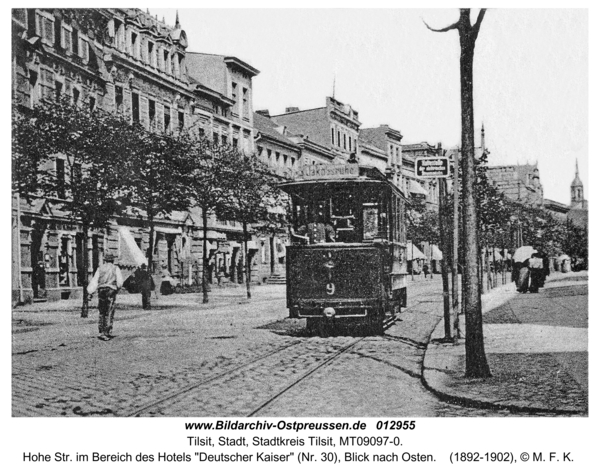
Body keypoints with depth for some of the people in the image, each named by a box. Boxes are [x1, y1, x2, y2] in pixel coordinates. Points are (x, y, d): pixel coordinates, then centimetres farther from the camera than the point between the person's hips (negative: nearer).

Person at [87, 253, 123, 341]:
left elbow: (94, 281, 3)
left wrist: (90, 292, -2)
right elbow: (120, 281, -1)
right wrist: (117, 288, 18)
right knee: (109, 314, -1)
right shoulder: (115, 268, 7)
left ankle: (101, 332, 10)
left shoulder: (100, 268, 13)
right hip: (111, 290, -3)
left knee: (101, 312, 13)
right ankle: (106, 334, -7)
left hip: (101, 290, 3)